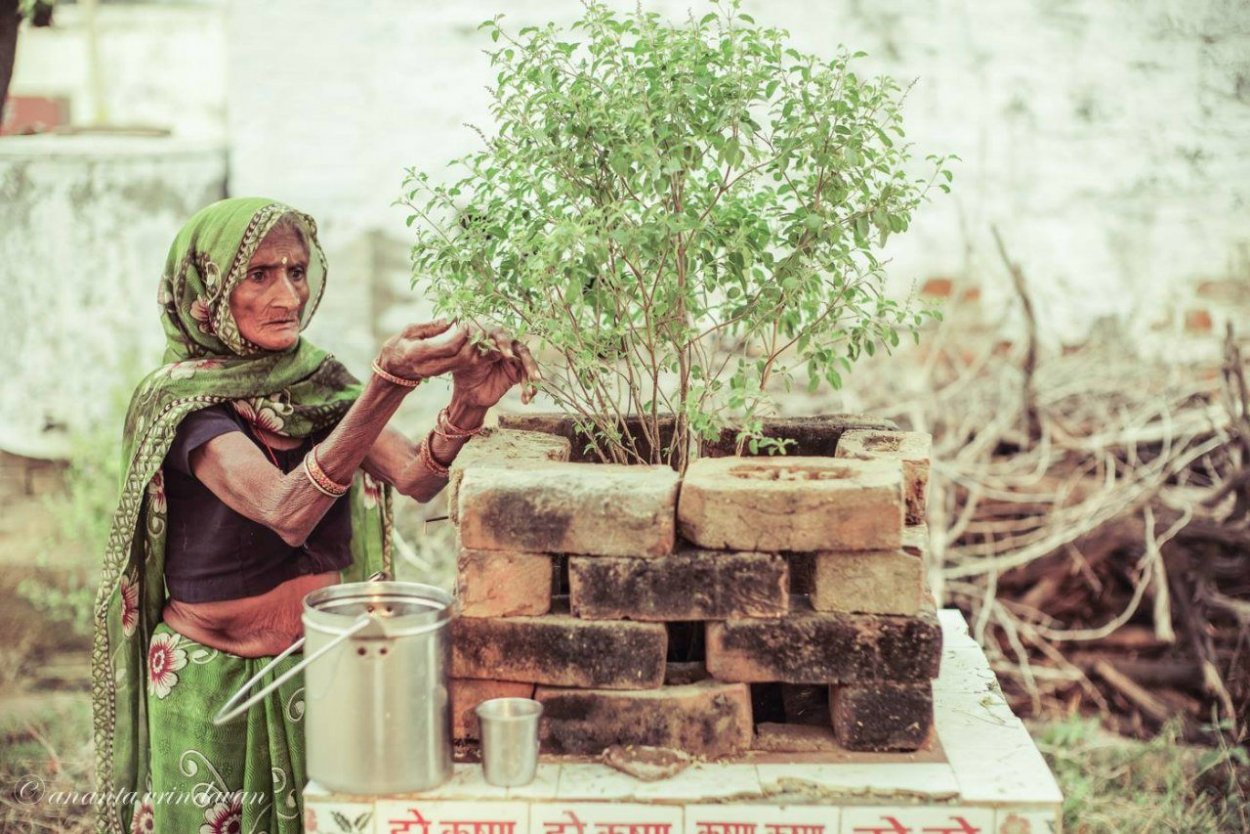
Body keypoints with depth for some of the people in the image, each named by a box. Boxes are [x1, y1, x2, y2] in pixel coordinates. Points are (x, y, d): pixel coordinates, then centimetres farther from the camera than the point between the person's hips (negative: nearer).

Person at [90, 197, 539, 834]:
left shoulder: (317, 382, 0)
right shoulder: (181, 400, -17)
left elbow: (415, 477, -15)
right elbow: (286, 511, -34)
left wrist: (468, 403, -35)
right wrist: (388, 384, -44)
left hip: (323, 666, 5)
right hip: (214, 684, -5)